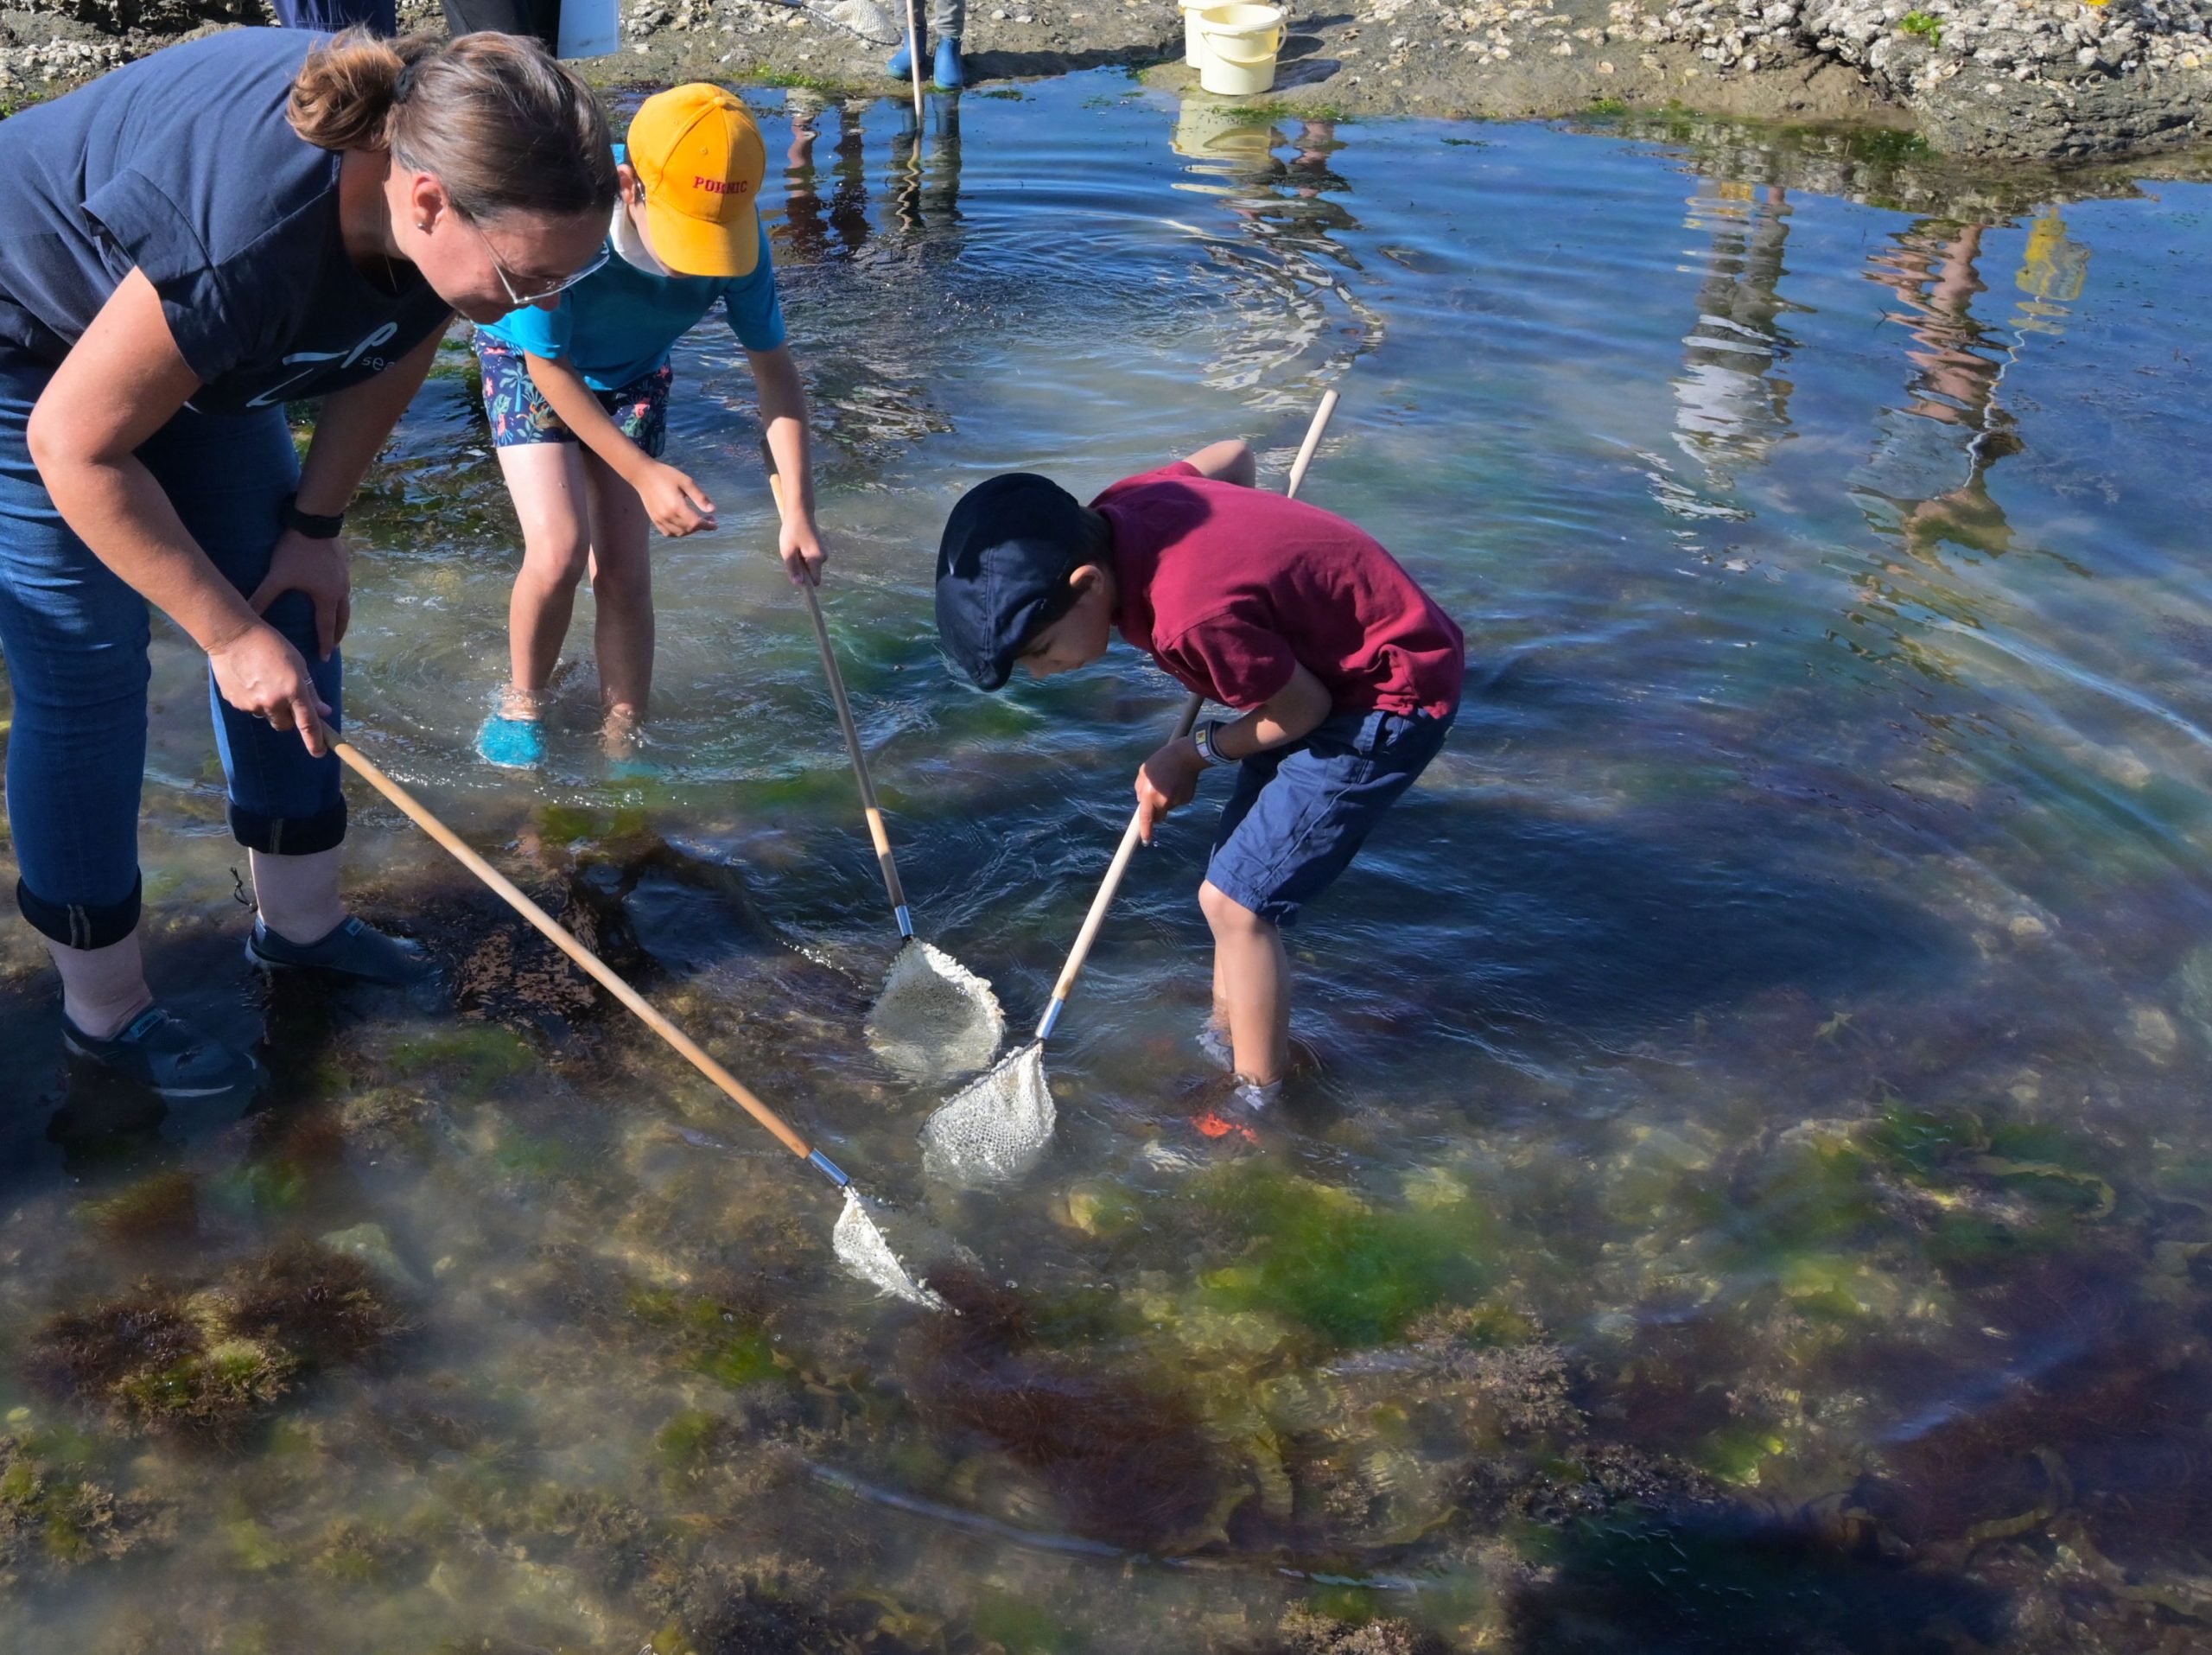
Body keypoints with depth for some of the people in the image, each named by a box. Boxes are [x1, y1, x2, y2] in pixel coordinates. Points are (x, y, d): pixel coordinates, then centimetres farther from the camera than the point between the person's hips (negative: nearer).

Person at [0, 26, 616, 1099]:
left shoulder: (443, 153, -22)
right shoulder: (245, 241, -42)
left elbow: (398, 347, 0)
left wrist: (316, 525, 0)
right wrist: (228, 636, -23)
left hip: (192, 349, 7)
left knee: (296, 616, 7)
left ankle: (299, 920, 24)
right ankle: (103, 1009, 10)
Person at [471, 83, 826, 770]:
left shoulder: (739, 236, -30)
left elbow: (774, 368, -17)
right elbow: (550, 367, -25)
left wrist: (798, 510, -23)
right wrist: (643, 473, -28)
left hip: (633, 381, 3)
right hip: (529, 362, -2)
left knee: (623, 573, -2)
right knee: (559, 551, -18)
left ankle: (623, 746, 14)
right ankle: (521, 701, 9)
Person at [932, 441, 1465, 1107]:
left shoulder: (1193, 619, -37)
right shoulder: (1117, 511, -12)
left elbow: (1305, 708, -19)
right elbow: (1231, 454, 9)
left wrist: (1197, 752, -4)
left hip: (1393, 697, -9)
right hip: (1334, 650, 9)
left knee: (1235, 901, -7)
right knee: (1238, 873, 15)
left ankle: (1254, 1107, 8)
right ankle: (1223, 1040, 32)